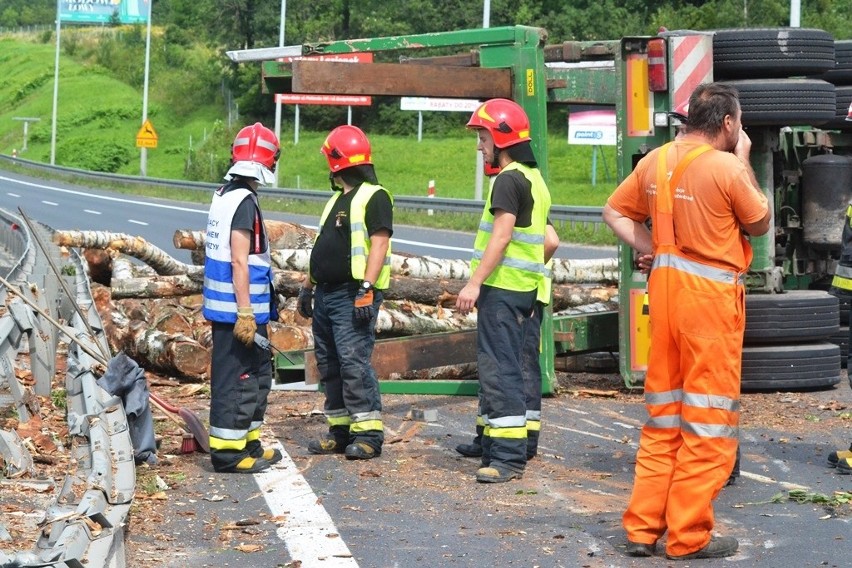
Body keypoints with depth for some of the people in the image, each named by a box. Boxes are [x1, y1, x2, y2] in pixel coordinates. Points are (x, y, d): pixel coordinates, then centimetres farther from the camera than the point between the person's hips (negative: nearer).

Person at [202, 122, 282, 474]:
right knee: (237, 378, -3)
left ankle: (247, 442, 26)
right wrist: (245, 313, -21)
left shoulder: (223, 195, 13)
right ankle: (227, 451, 1)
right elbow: (239, 261, -21)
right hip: (236, 309, -10)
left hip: (224, 306, 10)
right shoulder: (244, 201, -17)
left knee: (259, 373, 18)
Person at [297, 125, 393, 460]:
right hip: (326, 295, 10)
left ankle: (368, 433, -8)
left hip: (353, 296, -10)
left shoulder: (374, 197, -8)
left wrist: (366, 289, -24)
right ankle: (340, 431, 16)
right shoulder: (338, 199, 21)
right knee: (330, 366, 10)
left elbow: (379, 244, -17)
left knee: (354, 363, -13)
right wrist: (308, 287, 24)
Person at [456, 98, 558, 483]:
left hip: (503, 288, -10)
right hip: (530, 290, 10)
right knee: (523, 365, 16)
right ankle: (522, 439, 26)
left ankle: (507, 455, -17)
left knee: (499, 368, -12)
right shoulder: (535, 180, 18)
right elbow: (551, 241, 21)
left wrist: (474, 283, -22)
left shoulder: (509, 179, -12)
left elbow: (501, 236, -20)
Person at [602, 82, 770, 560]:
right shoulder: (727, 168, -14)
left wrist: (650, 248, 7)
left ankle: (643, 528, 17)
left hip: (665, 287, 7)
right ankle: (689, 537, 5)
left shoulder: (655, 161, 6)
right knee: (708, 421, 2)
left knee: (664, 415, 15)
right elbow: (760, 224, 0)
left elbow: (615, 211, 15)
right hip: (711, 294, -7)